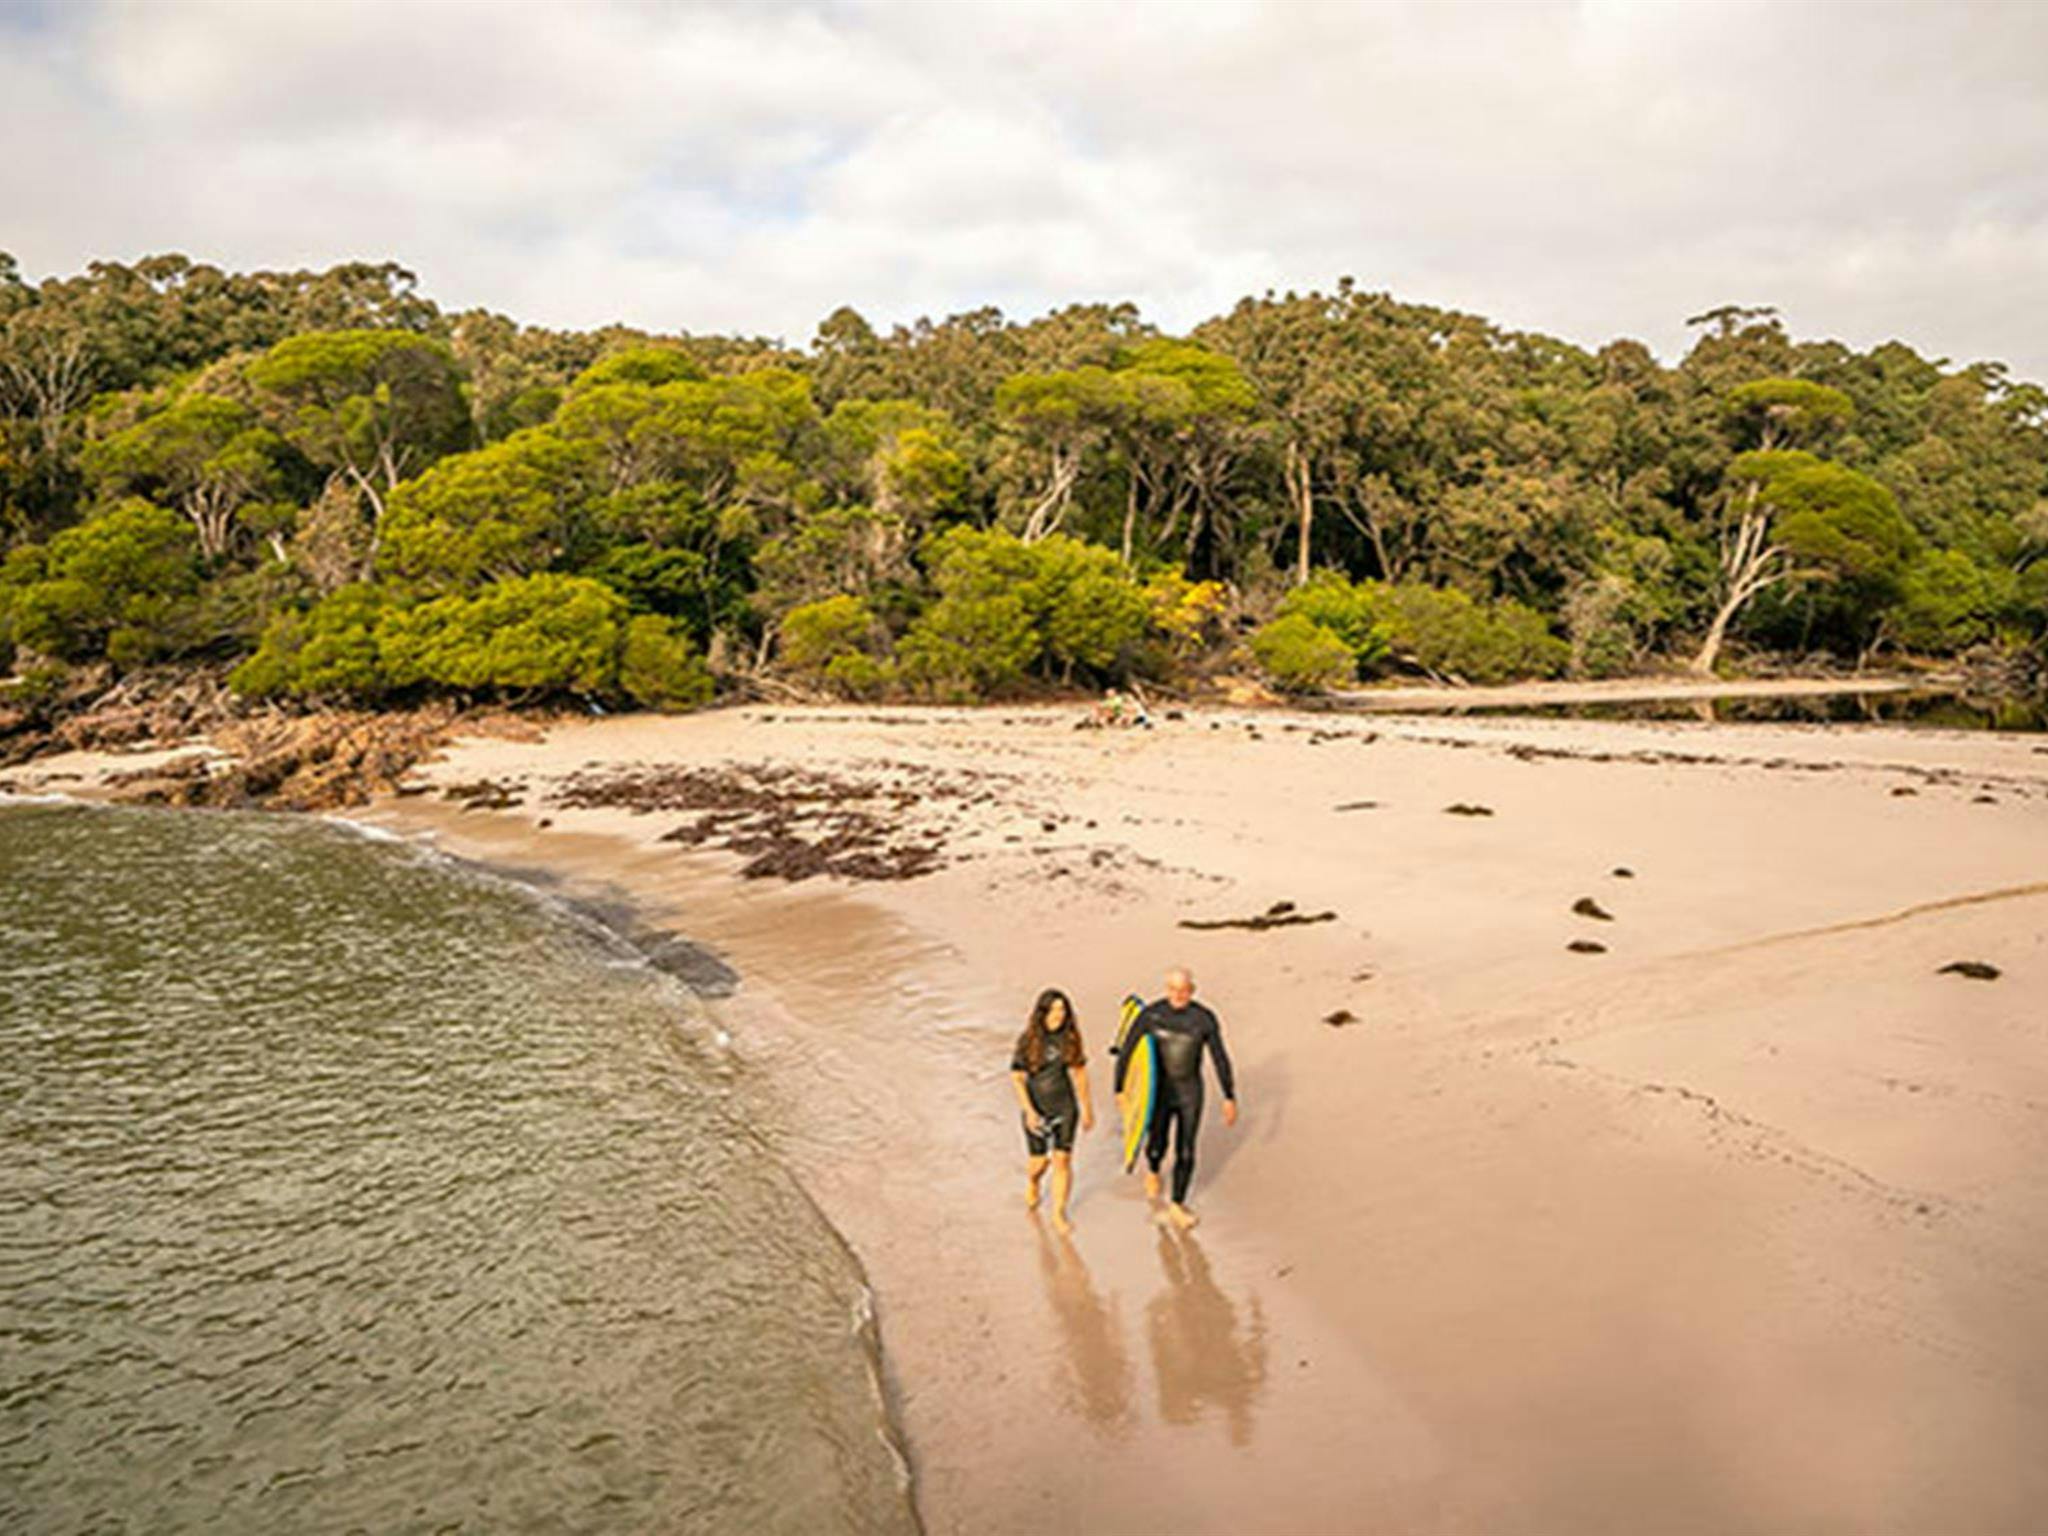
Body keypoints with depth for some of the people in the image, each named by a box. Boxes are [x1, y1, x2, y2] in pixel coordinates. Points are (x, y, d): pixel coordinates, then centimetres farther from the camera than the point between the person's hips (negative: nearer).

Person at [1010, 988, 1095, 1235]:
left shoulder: (1070, 1037, -5)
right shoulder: (1028, 1040, -13)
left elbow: (1079, 1072, 5)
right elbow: (1017, 1078, -9)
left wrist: (1087, 1108, 9)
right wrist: (1029, 1111, -16)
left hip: (1065, 1106, 1)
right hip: (1037, 1109, -1)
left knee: (1063, 1159, -4)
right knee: (1039, 1160, 8)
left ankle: (1059, 1214, 8)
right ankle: (1032, 1181, 44)